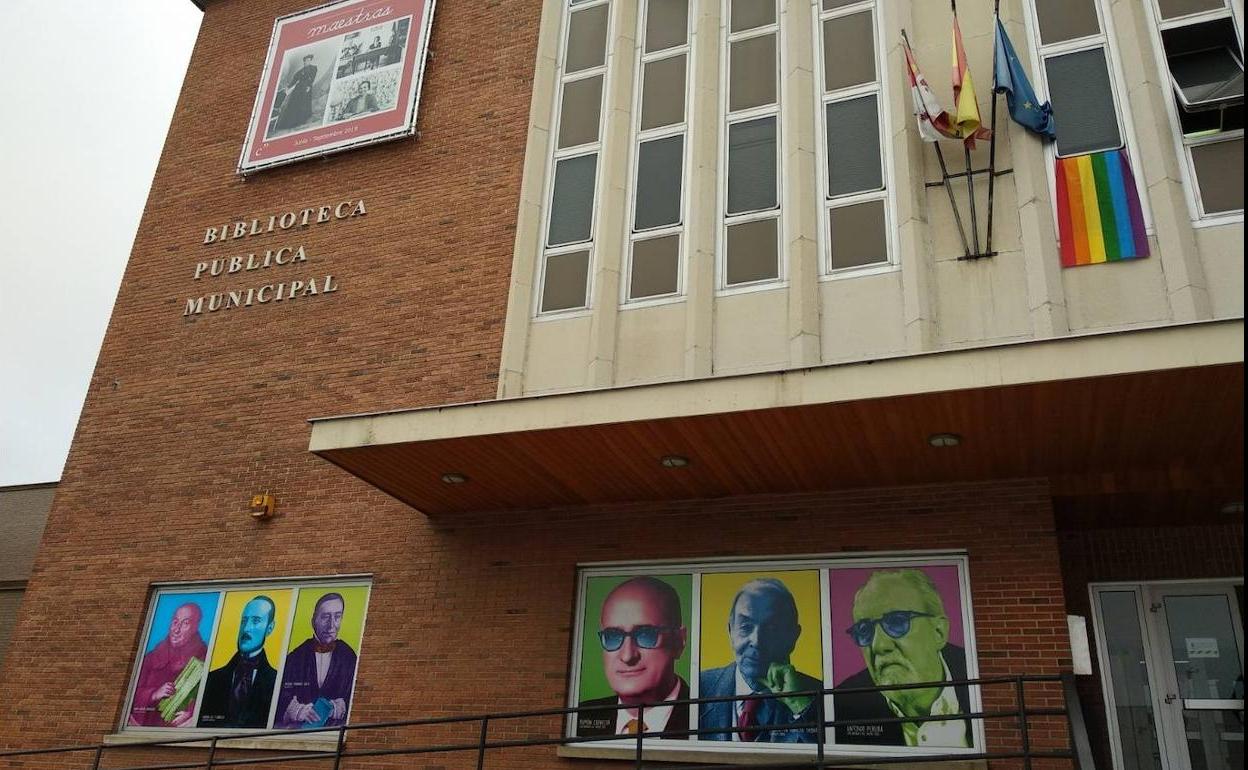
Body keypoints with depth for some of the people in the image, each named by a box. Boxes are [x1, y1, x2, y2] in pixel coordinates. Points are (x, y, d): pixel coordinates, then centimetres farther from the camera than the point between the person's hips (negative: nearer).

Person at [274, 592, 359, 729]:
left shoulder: (349, 657, 7)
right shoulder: (296, 655, 6)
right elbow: (281, 695, 1)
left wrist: (341, 706, -16)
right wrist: (296, 709, -18)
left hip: (334, 727, 0)